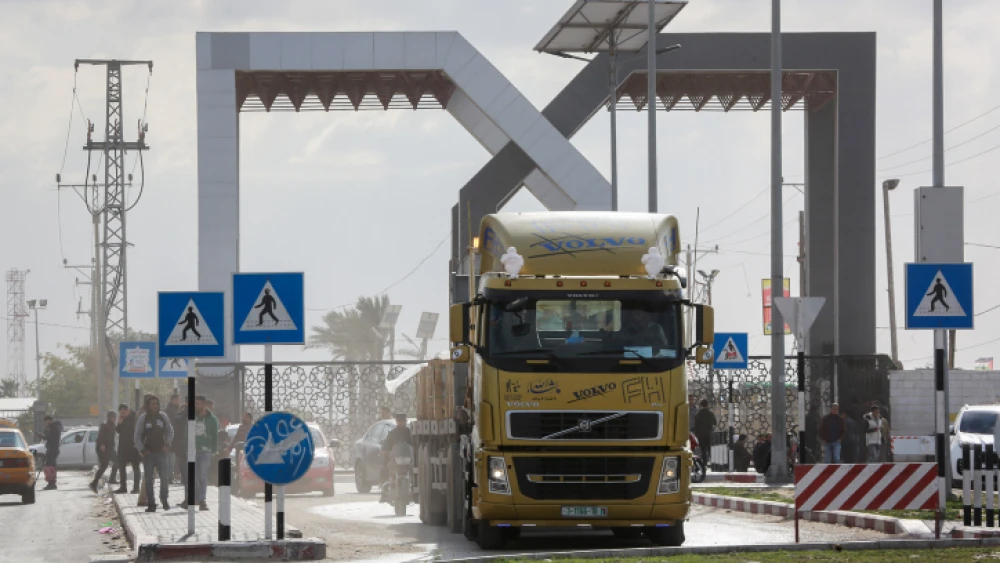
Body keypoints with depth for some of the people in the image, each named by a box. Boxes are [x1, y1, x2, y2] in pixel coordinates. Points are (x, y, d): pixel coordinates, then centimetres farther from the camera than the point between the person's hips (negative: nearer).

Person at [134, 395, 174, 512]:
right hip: (148, 453, -1)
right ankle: (151, 504, 7)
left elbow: (170, 431, 15)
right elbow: (137, 436, 2)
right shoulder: (143, 418, -1)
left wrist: (167, 444, 3)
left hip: (160, 451, 1)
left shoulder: (163, 416, 4)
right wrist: (142, 449, -5)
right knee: (149, 479, 1)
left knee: (165, 477, -7)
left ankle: (164, 499, 13)